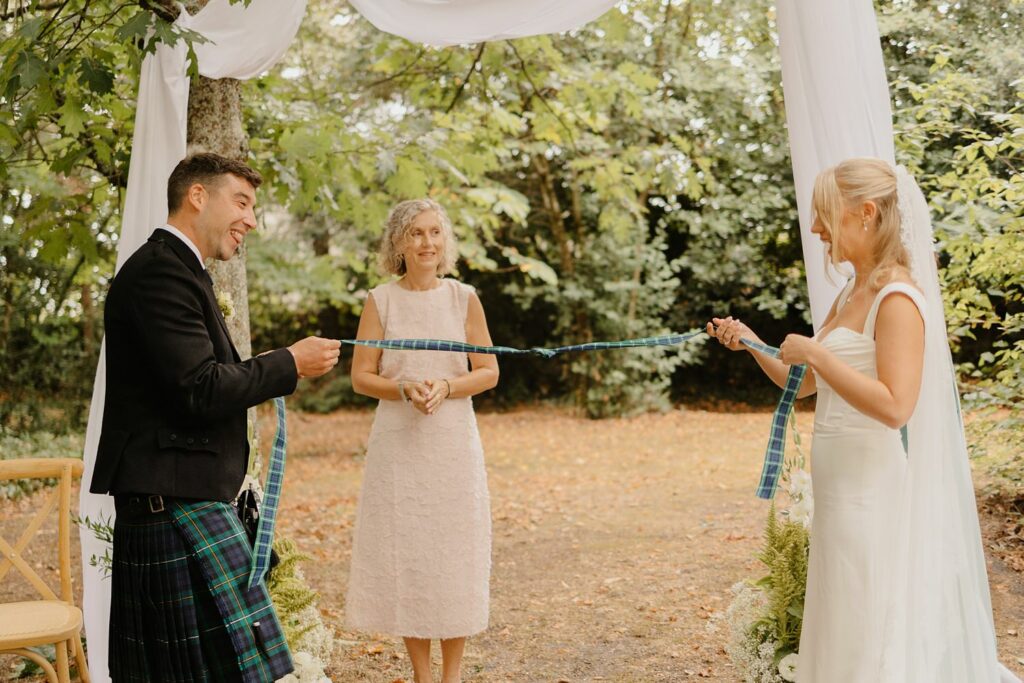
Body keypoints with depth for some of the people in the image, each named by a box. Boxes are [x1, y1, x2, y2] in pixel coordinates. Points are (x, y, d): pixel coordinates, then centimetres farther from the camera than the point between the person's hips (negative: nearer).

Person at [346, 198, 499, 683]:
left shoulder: (463, 298, 2)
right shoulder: (380, 301, 1)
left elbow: (488, 372, 3)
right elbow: (361, 377, 1)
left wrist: (446, 387, -15)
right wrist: (404, 390, -16)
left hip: (454, 443, 0)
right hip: (398, 444, 0)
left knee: (454, 555, 4)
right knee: (404, 556, 4)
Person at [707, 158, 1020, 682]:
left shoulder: (898, 298, -16)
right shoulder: (852, 294, 12)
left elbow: (894, 406, -25)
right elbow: (803, 385, 19)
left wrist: (816, 352, -22)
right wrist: (752, 344, 5)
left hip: (877, 495, -9)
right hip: (843, 489, 9)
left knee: (876, 639, 1)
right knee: (845, 632, 17)